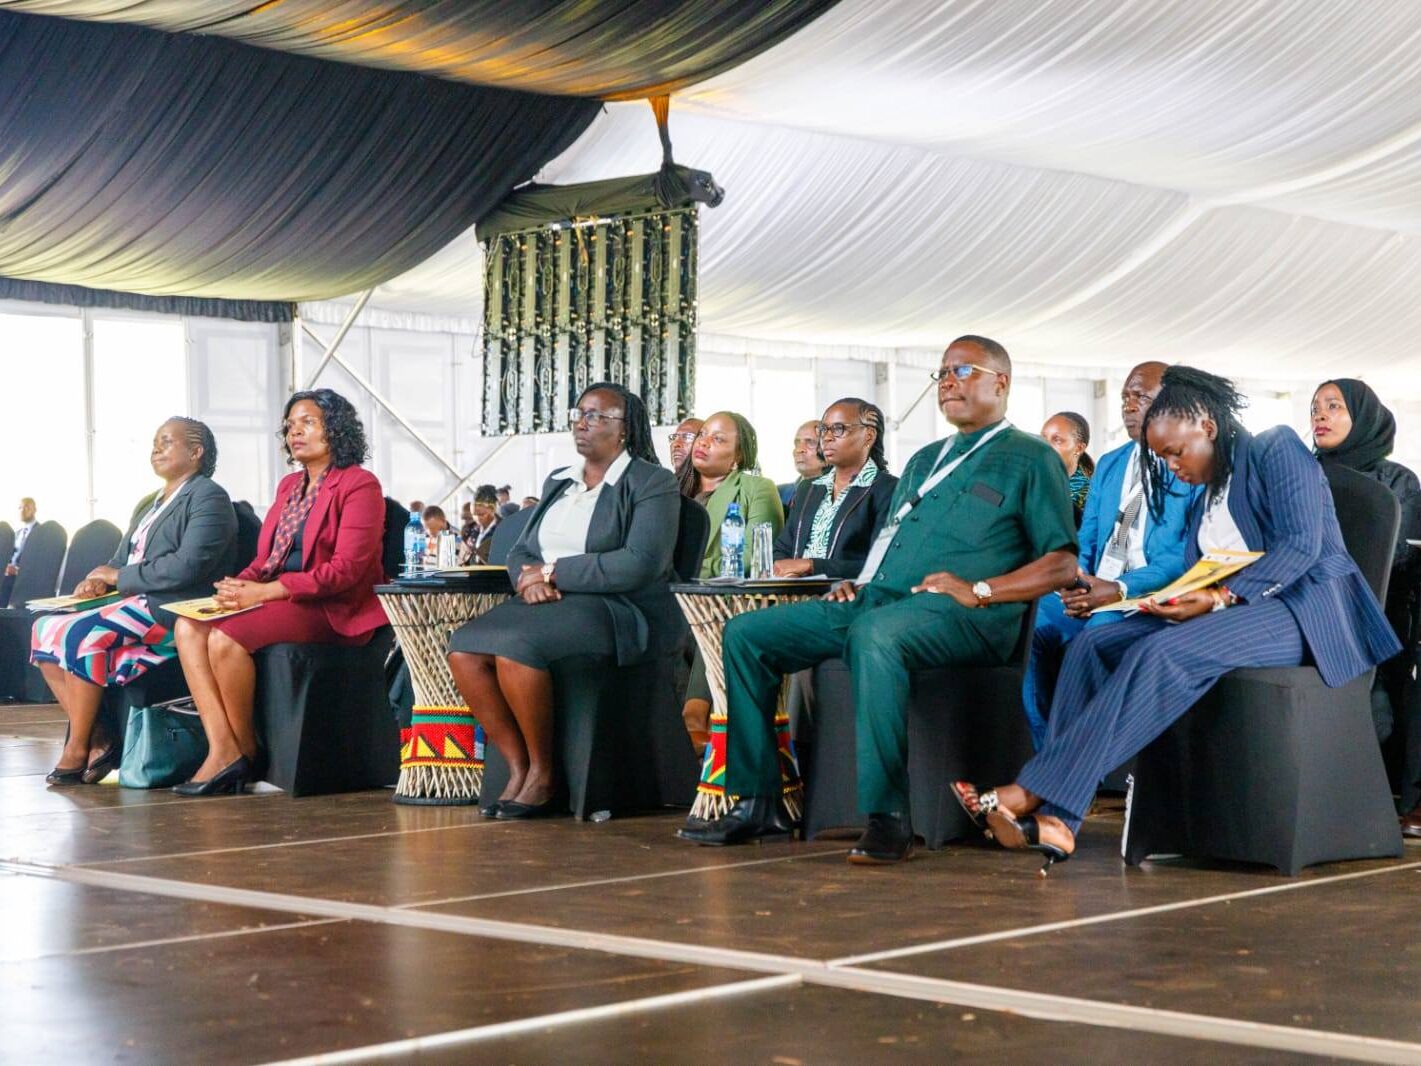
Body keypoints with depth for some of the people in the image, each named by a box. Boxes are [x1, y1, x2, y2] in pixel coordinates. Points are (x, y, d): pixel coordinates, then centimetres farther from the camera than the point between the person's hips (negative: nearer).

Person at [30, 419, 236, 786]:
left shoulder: (208, 498, -5)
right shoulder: (149, 505, 25)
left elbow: (186, 567, -19)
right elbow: (122, 560, 22)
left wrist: (117, 576, -11)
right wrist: (100, 580, -3)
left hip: (171, 610, -10)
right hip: (135, 604, 10)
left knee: (78, 634, -28)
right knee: (44, 629, -6)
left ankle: (78, 750, -19)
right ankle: (97, 736, -12)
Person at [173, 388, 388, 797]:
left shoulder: (359, 485, -6)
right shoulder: (289, 486, 21)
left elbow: (346, 569, -16)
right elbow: (266, 558, 19)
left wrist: (264, 592, -20)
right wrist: (240, 585, -6)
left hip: (332, 610, -8)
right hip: (279, 600, 8)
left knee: (226, 636, -29)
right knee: (189, 627, -15)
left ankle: (246, 752, -12)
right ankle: (222, 750, -23)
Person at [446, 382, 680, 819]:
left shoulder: (653, 483, -2)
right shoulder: (557, 482, 21)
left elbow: (640, 564, -16)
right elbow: (520, 552, 19)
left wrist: (555, 573, -13)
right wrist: (530, 578, -7)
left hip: (619, 611, -7)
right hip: (549, 603, 7)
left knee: (516, 646, -32)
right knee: (463, 647, -18)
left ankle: (544, 777, -19)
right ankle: (518, 768, -13)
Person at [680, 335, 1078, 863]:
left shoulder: (1031, 459, 6)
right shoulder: (925, 460, 30)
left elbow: (1061, 563, -4)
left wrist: (980, 590, -15)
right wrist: (859, 581, 12)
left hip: (960, 618, -8)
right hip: (876, 599, 8)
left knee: (874, 634, -42)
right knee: (744, 633, -5)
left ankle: (887, 816, -38)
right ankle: (758, 802, -6)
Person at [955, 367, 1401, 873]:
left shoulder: (1276, 449, -2)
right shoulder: (1208, 493, 23)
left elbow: (1300, 545, -15)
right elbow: (1199, 577, 16)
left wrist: (1220, 598, -24)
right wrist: (1172, 601, -8)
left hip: (1304, 609, -9)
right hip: (1231, 614, 9)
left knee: (1163, 653, -34)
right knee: (1091, 646, -12)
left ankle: (1033, 792, -37)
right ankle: (1054, 820, -29)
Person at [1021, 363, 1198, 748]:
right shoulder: (1109, 464, 22)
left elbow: (1191, 554, -11)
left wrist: (1121, 588, -22)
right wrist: (1073, 578, -6)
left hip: (1152, 597, -6)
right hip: (1093, 591, 6)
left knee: (1101, 629, -35)